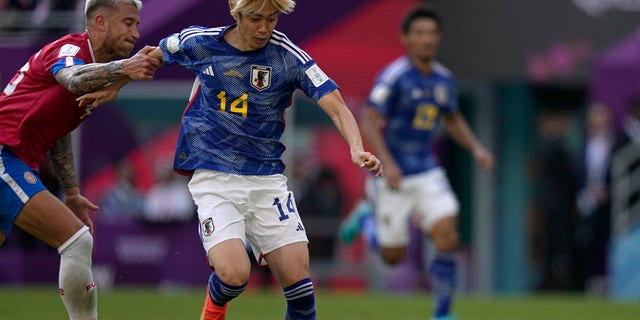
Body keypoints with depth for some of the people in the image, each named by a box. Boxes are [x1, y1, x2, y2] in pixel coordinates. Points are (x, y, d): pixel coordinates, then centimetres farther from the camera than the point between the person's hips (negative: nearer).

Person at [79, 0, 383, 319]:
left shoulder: (289, 56, -7)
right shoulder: (199, 42, -5)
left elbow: (336, 106, -14)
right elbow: (152, 55, 17)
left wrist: (356, 148, -31)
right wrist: (114, 87, 25)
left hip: (267, 178, 1)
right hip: (214, 177, -1)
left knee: (299, 282, -8)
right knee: (235, 274, -20)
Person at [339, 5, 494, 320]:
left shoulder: (444, 79, 5)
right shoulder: (394, 76, -15)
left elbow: (453, 120, 22)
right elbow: (368, 122, -19)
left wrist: (476, 148, 5)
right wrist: (387, 164, -29)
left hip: (427, 173, 5)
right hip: (394, 174, -5)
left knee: (447, 237, -15)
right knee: (394, 256, 4)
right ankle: (368, 214, 37)